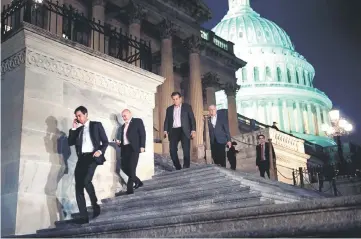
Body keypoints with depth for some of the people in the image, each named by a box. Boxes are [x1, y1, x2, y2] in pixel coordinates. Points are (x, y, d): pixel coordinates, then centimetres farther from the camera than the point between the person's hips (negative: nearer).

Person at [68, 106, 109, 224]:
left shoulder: (96, 125, 9)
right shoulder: (78, 129, 22)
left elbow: (105, 141, 5)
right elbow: (70, 143, 13)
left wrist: (100, 151, -13)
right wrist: (73, 128, 7)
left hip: (92, 156, -5)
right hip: (81, 158, 5)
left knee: (86, 180, -27)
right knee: (78, 187, -6)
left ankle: (95, 206, -5)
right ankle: (83, 216, -4)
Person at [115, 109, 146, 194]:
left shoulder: (137, 121, 4)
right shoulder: (123, 126, 23)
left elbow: (142, 134, -4)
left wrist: (142, 146, -14)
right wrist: (119, 142, 2)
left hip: (133, 148, -7)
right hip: (125, 149, 7)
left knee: (131, 168, -11)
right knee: (124, 167, 0)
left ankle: (129, 189, -4)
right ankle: (138, 182, 19)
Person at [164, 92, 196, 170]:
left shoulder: (187, 107, 7)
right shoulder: (169, 109, 16)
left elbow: (192, 119, 3)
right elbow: (166, 120, 12)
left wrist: (193, 130, -7)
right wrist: (165, 130, -3)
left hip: (184, 130, -3)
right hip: (173, 131, 3)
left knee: (186, 150, -7)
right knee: (172, 150, -6)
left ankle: (186, 168, 1)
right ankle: (178, 168, 7)